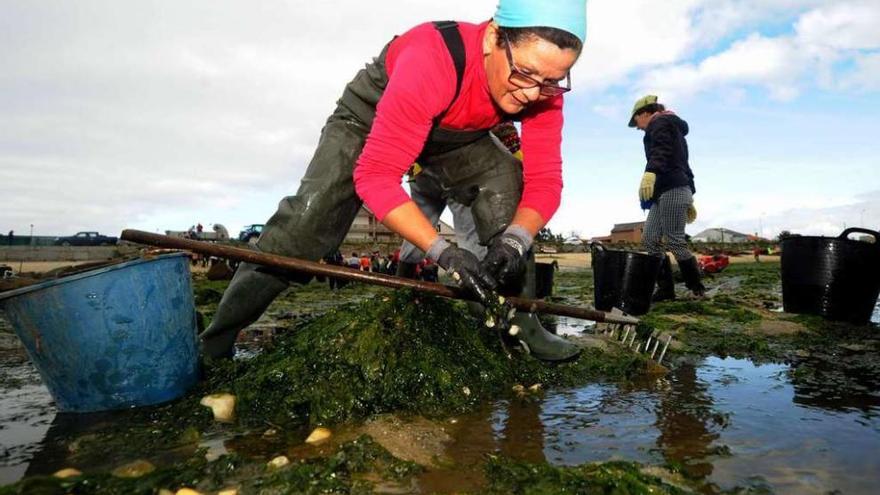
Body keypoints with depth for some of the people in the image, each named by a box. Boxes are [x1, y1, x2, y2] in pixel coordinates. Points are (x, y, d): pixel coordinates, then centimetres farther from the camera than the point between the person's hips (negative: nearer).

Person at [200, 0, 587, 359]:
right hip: (372, 115, -4)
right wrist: (446, 253, -48)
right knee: (311, 215, -20)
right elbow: (375, 176, -42)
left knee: (508, 185, -19)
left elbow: (544, 180, -23)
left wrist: (515, 238, -43)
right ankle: (215, 344, -3)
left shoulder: (543, 83, -25)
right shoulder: (431, 60, -42)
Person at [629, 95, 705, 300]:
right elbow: (682, 163, 31)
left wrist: (650, 173, -37)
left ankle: (697, 288, -1)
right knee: (650, 240, 3)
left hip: (672, 190, -10)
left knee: (675, 241, -10)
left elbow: (661, 151, -20)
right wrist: (688, 199, 31)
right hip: (667, 192, 10)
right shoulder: (674, 128, 32)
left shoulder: (660, 122, 2)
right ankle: (665, 289, 2)